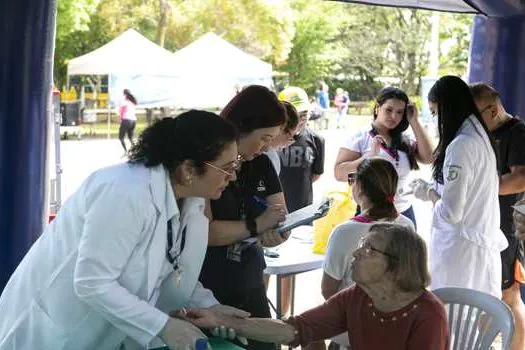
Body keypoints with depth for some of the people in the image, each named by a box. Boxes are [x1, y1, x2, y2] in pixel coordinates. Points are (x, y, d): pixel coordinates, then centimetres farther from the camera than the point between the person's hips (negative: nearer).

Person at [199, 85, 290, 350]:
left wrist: (274, 234, -17)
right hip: (206, 293, -6)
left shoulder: (262, 164, 5)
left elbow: (281, 219, 5)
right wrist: (257, 225, -21)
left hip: (251, 289, 6)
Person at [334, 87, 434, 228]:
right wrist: (370, 156, -21)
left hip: (404, 213, 4)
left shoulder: (405, 140, 10)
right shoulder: (359, 137, -4)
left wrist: (414, 121, -4)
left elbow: (428, 158, -6)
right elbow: (339, 173, -11)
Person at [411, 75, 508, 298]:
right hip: (483, 243, 9)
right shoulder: (480, 137, 8)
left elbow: (450, 212, -19)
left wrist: (427, 192, -2)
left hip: (459, 246, -9)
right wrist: (435, 190, 10)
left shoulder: (460, 146, -19)